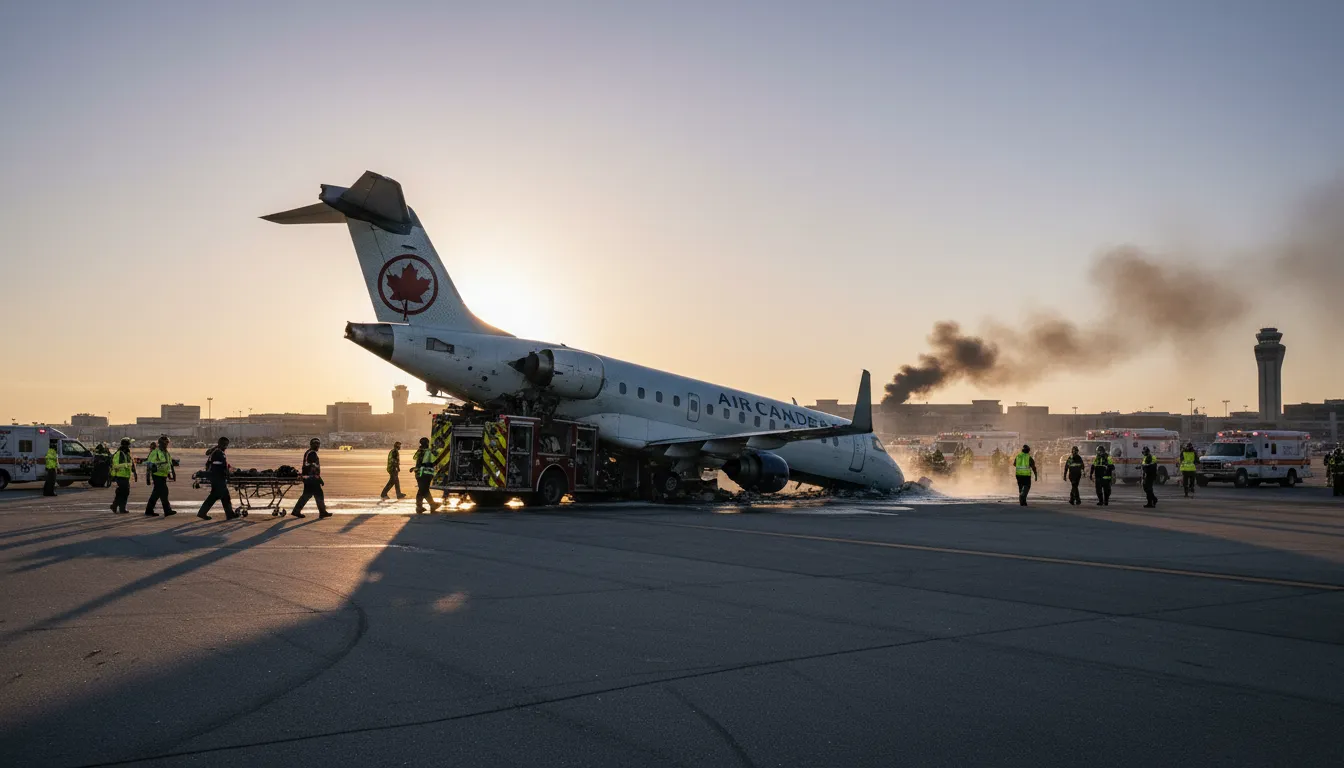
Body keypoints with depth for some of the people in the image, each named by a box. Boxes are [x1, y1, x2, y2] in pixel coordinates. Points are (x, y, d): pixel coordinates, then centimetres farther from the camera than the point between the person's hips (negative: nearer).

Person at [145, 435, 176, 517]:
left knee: (156, 493, 12)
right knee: (164, 492, -10)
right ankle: (167, 511, -8)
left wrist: (173, 473, 19)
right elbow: (149, 463, -10)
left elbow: (170, 465, 25)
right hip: (157, 475, -8)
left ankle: (149, 510, 20)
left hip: (164, 476, 8)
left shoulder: (167, 453, 17)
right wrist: (148, 475, -12)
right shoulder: (155, 452, -9)